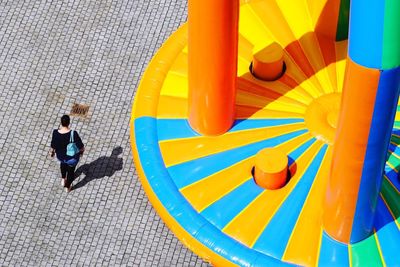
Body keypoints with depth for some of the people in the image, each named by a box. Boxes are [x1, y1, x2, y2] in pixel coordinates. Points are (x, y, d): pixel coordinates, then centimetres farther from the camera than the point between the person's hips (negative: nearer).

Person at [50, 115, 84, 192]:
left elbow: (53, 146, -12)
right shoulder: (73, 134, -36)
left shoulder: (55, 133, -28)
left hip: (60, 156, 2)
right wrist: (81, 151, 0)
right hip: (72, 158, -2)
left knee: (63, 163, 40)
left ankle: (63, 179, 61)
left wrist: (52, 152, 11)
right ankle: (68, 187, 53)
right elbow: (81, 147, -24)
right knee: (71, 170, 29)